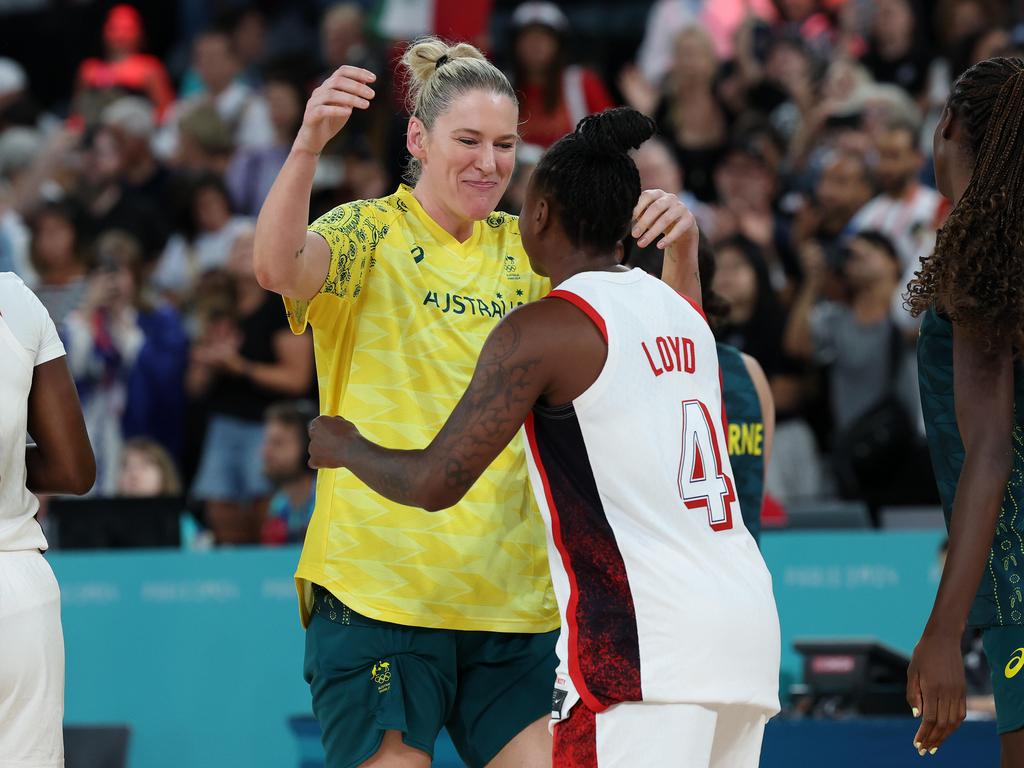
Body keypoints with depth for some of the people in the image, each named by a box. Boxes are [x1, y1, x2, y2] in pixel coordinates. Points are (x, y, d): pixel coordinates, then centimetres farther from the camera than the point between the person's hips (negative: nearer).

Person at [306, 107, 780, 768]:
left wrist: (344, 447, 15)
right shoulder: (684, 314, 18)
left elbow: (435, 484, -5)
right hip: (748, 620, 8)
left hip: (642, 636, -8)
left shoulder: (542, 330, -5)